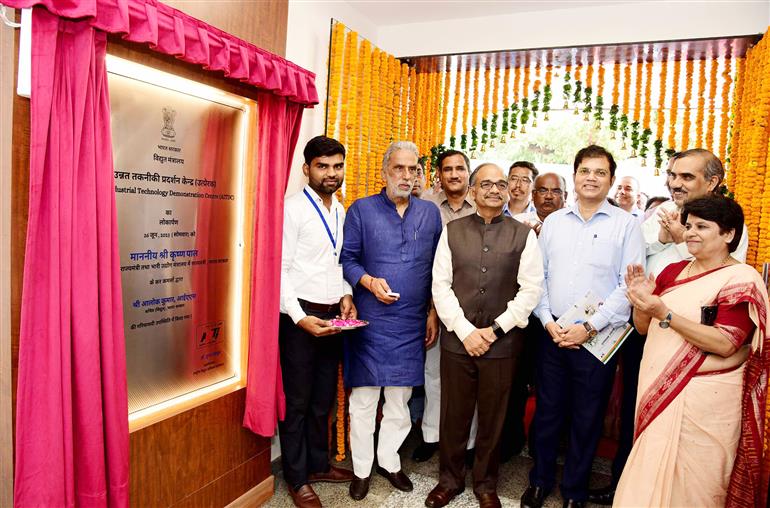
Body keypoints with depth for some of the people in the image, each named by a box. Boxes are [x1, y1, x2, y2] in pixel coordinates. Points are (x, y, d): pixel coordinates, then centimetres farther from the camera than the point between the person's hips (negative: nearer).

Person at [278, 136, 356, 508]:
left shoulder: (340, 211, 10)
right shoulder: (293, 209, -11)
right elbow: (280, 270, -14)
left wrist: (346, 295, 3)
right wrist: (301, 318, -20)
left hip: (332, 316, 7)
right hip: (300, 316, -6)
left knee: (323, 397, 17)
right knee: (297, 400, 7)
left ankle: (318, 464, 35)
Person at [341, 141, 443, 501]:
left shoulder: (430, 213, 8)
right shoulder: (361, 209, -1)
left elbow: (437, 268, 11)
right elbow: (347, 259, -1)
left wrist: (434, 313, 8)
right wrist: (369, 282, -19)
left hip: (412, 323, 3)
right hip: (370, 321, -2)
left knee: (400, 400, 13)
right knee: (363, 400, 6)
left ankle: (389, 461, 32)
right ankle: (361, 469, 24)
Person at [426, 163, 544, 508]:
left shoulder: (523, 235, 1)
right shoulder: (452, 231, 4)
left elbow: (531, 289, -3)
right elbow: (441, 284, 0)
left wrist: (495, 329, -8)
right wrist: (465, 330, -8)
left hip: (503, 342, 0)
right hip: (457, 339, 1)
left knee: (493, 418, 12)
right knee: (453, 414, 11)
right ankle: (450, 479, 33)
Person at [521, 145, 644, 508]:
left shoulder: (626, 225, -2)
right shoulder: (553, 222, 7)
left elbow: (629, 285, -9)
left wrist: (589, 327, -13)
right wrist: (548, 321, -5)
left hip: (598, 338, -2)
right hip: (553, 334, 3)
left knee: (586, 419, 10)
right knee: (547, 410, 13)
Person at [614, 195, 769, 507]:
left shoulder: (742, 279, -9)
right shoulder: (673, 271, 9)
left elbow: (725, 344, -19)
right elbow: (643, 327, 11)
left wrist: (665, 314, -24)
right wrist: (641, 301, -9)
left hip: (704, 397, -6)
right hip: (659, 391, 6)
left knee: (689, 483, 5)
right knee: (650, 475, 14)